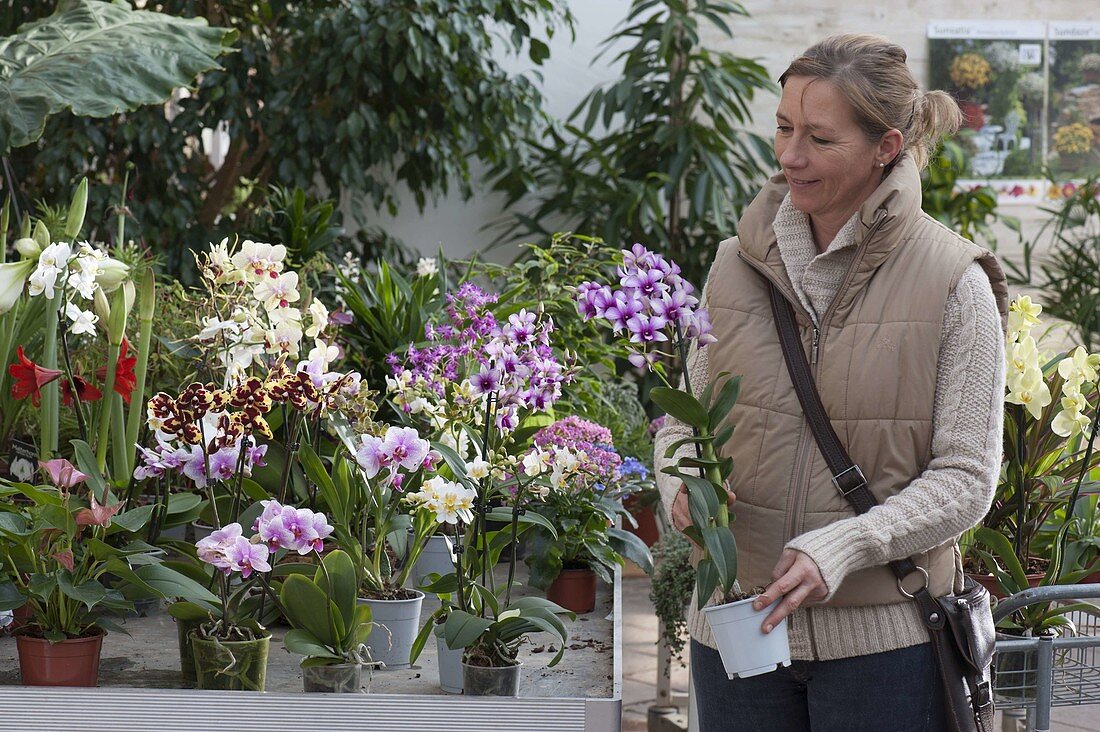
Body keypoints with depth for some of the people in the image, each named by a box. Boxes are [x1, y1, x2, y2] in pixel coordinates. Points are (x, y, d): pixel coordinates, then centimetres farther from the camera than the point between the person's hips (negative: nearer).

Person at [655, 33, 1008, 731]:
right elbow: (685, 416, 14)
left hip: (883, 640, -3)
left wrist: (842, 547, -21)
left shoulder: (954, 285, -7)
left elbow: (966, 478, -8)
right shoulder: (737, 265, 5)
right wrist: (681, 484, -8)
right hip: (736, 623, 3)